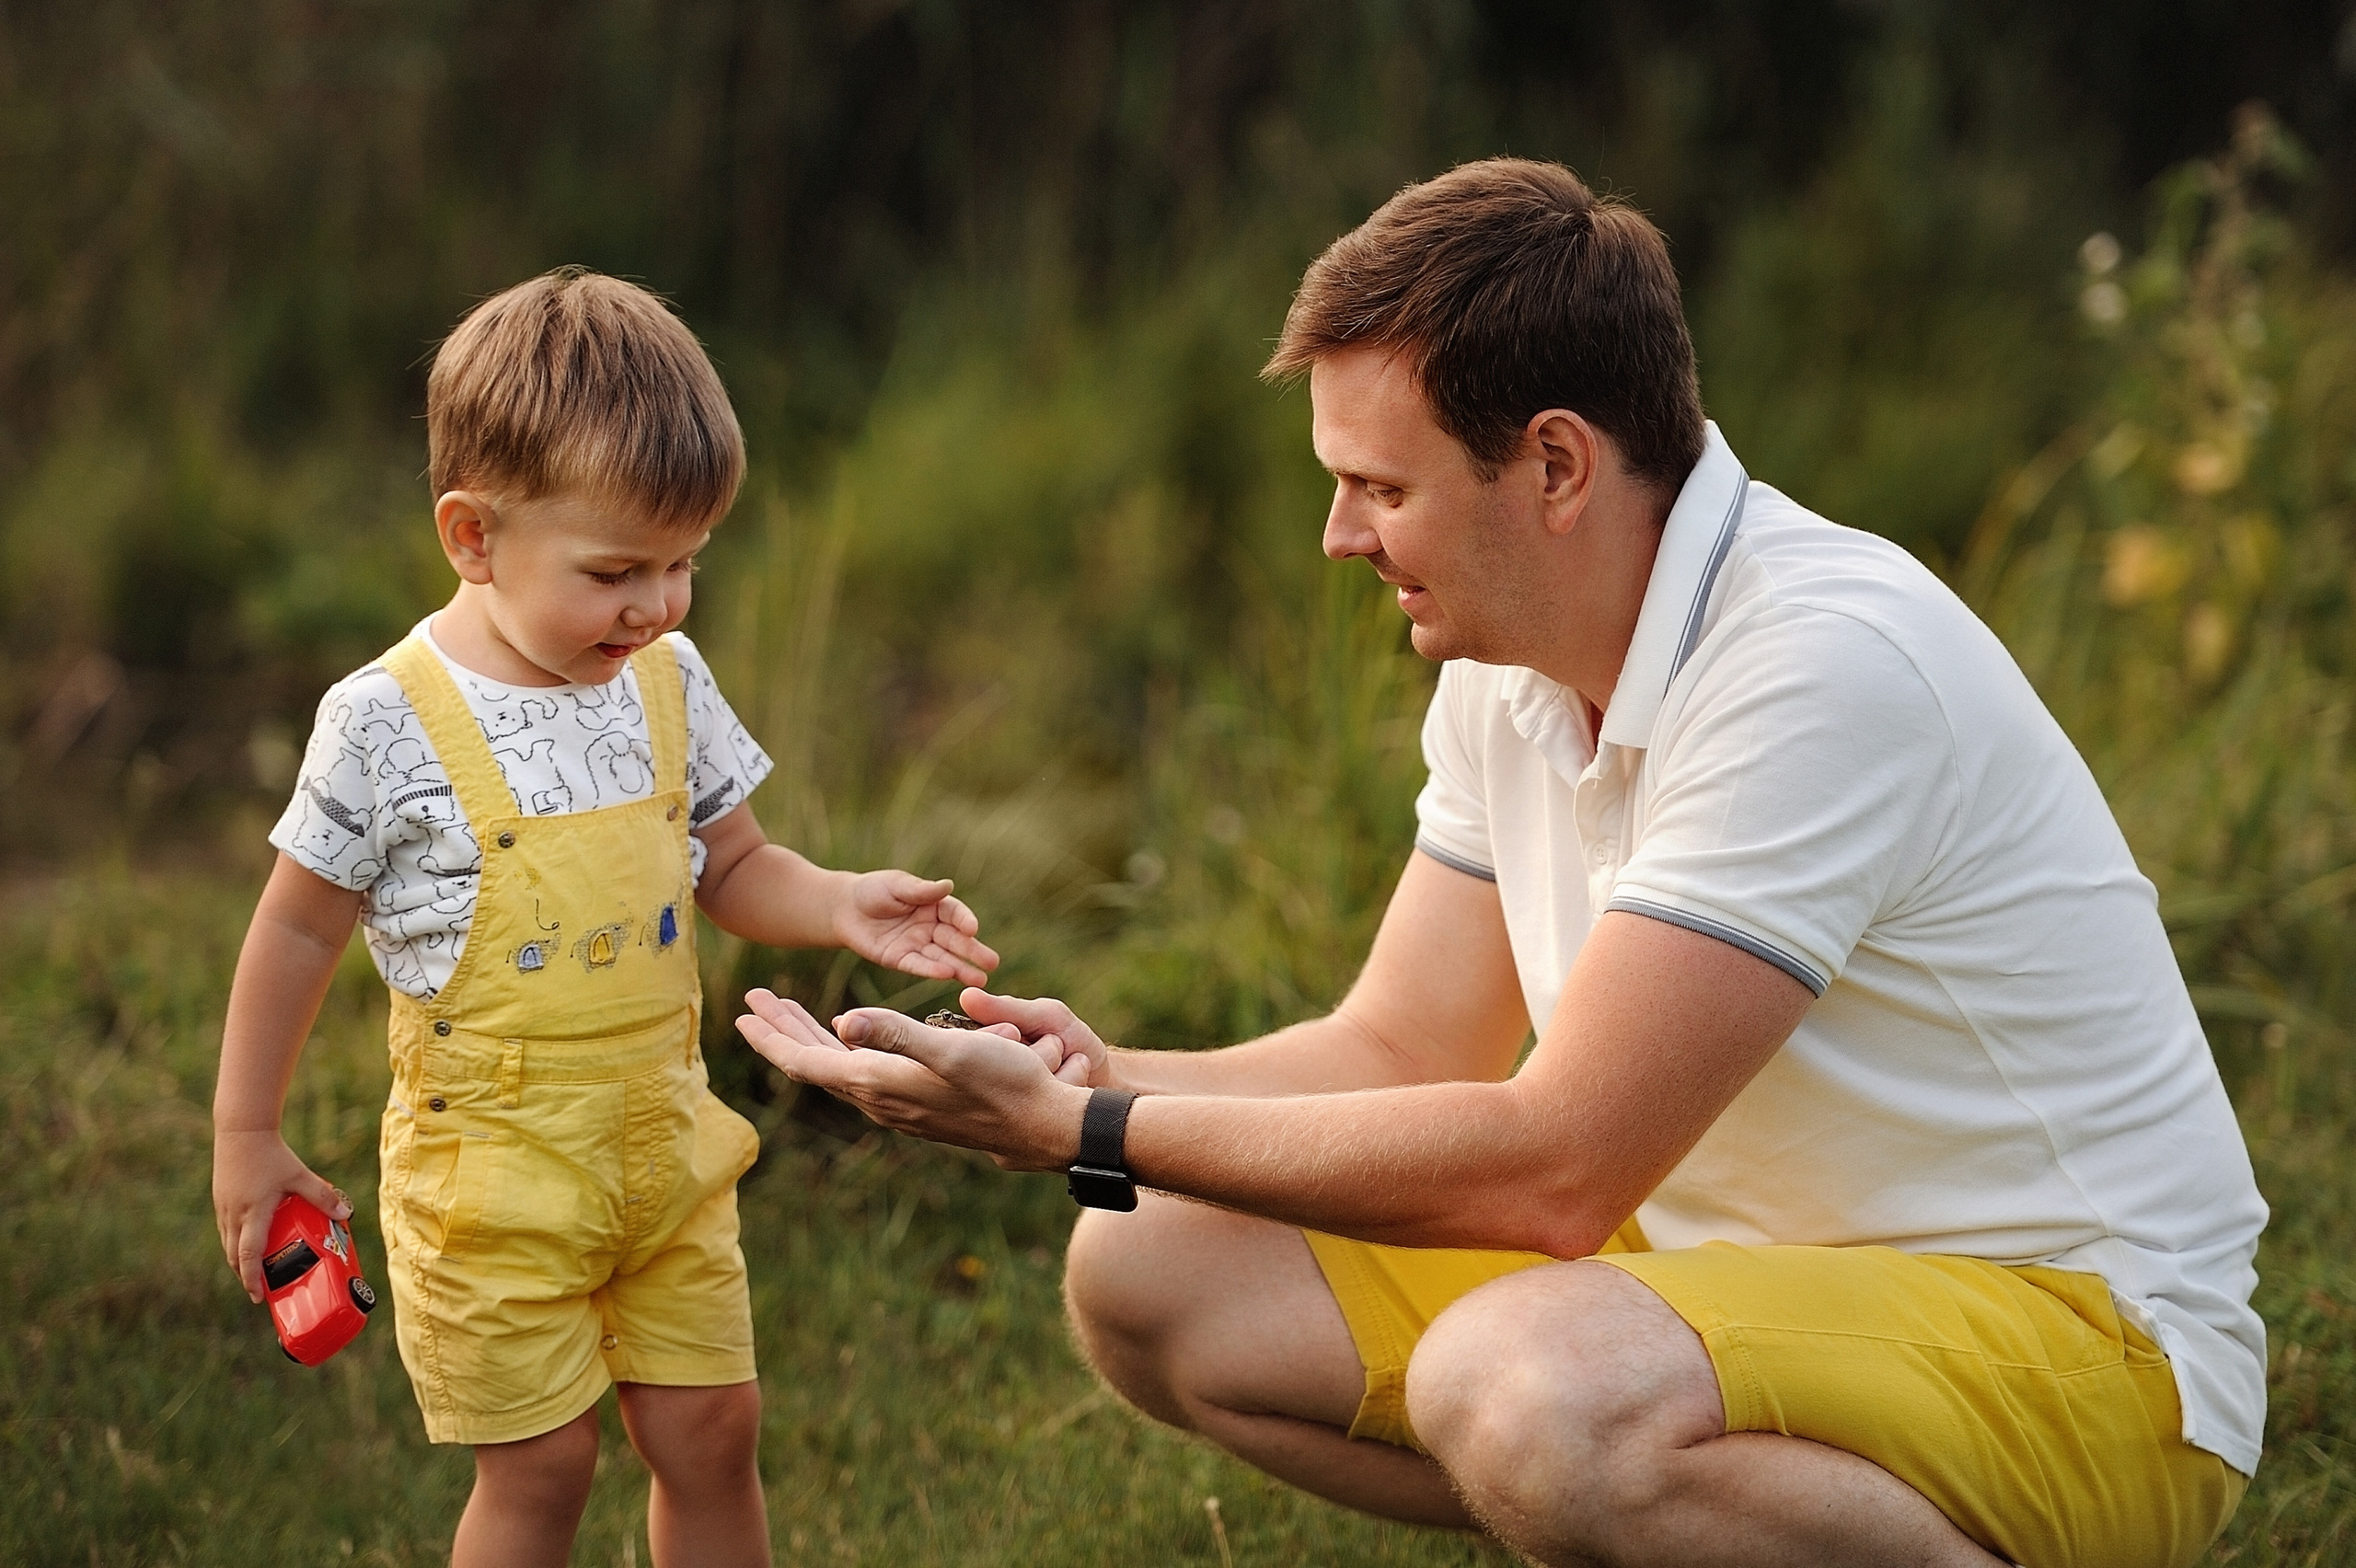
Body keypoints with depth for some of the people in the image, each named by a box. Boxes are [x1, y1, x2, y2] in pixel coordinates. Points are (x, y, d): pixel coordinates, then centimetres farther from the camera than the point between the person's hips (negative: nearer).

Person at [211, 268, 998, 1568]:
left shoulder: (666, 683, 0)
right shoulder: (387, 723, -14)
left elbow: (730, 869, 12)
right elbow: (301, 926, -5)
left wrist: (841, 906, -8)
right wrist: (245, 1133, 0)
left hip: (662, 1147, 5)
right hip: (494, 1170, -5)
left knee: (711, 1431, 9)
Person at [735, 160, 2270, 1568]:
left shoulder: (1825, 667, -25)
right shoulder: (1505, 673, 3)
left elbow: (1549, 1166, -26)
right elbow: (1397, 1056, 9)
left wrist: (1085, 1132, -21)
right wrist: (1095, 1076, -10)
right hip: (1744, 1262, 9)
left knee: (1524, 1387, -37)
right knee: (1152, 1278, -1)